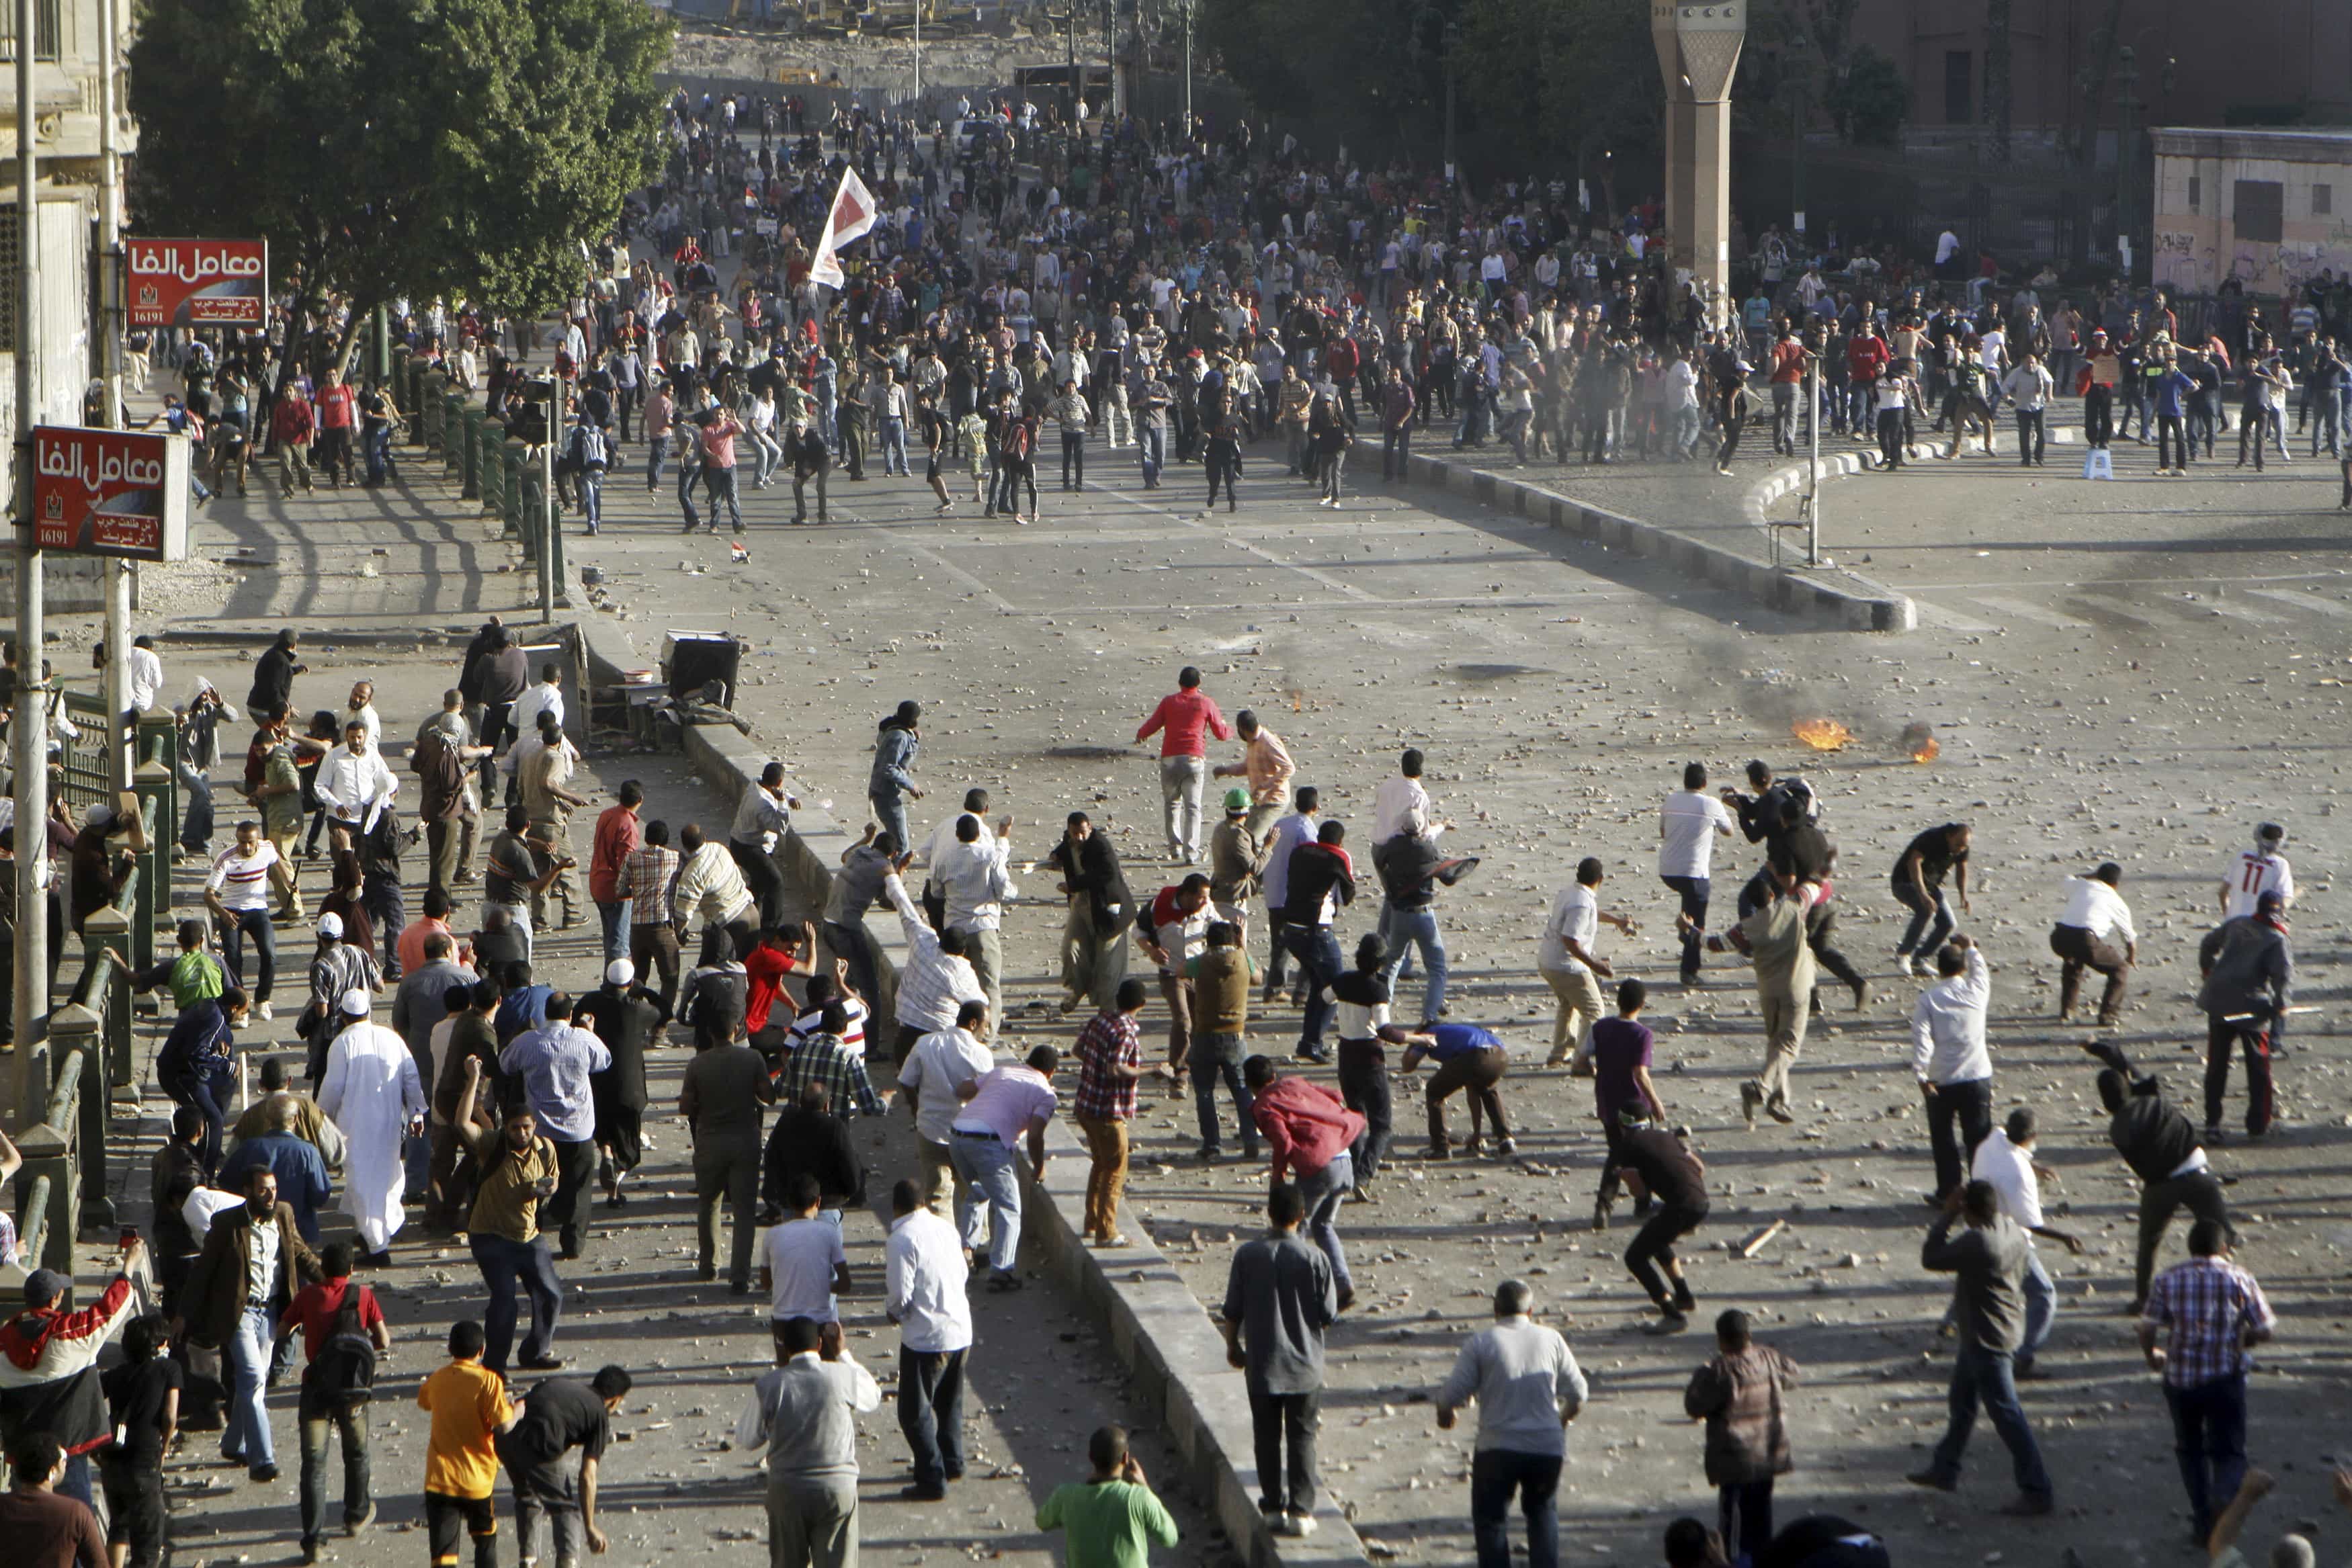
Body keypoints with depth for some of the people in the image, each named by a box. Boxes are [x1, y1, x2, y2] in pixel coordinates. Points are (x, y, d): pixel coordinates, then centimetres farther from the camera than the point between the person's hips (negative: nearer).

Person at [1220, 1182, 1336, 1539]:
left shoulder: (1248, 1255, -10)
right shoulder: (1314, 1258, -13)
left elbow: (1232, 1311, -4)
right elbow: (1329, 1315, -7)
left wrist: (1233, 1346, 13)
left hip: (1261, 1365, 1)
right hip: (1304, 1364, -1)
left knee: (1267, 1436, 14)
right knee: (1301, 1438, 8)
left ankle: (1273, 1507, 19)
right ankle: (1300, 1511, 6)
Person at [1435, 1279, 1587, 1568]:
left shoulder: (1481, 1343, -5)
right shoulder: (1551, 1339, 2)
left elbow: (1452, 1394, -7)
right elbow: (1578, 1392, 7)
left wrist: (1444, 1415, 17)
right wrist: (1564, 1420, 29)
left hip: (1497, 1449, -3)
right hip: (1548, 1446, 3)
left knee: (1491, 1520, 11)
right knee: (1543, 1513, 24)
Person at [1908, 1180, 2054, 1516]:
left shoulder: (1976, 1242, -29)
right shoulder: (2012, 1230, -1)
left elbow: (1931, 1258, -17)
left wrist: (1947, 1215, -13)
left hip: (1987, 1340, -10)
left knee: (2006, 1413, -4)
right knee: (1962, 1401, 25)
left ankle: (2037, 1492, -2)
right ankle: (1945, 1469, 41)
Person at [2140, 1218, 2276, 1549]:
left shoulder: (2168, 1280, 0)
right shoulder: (2238, 1279, -3)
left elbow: (2147, 1329, -4)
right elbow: (2264, 1330, -2)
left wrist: (2151, 1356, 16)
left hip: (2179, 1376, 2)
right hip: (2225, 1377, -2)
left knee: (2191, 1450, 19)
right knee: (2228, 1452, 4)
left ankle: (2203, 1519, 15)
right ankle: (2224, 1498, -26)